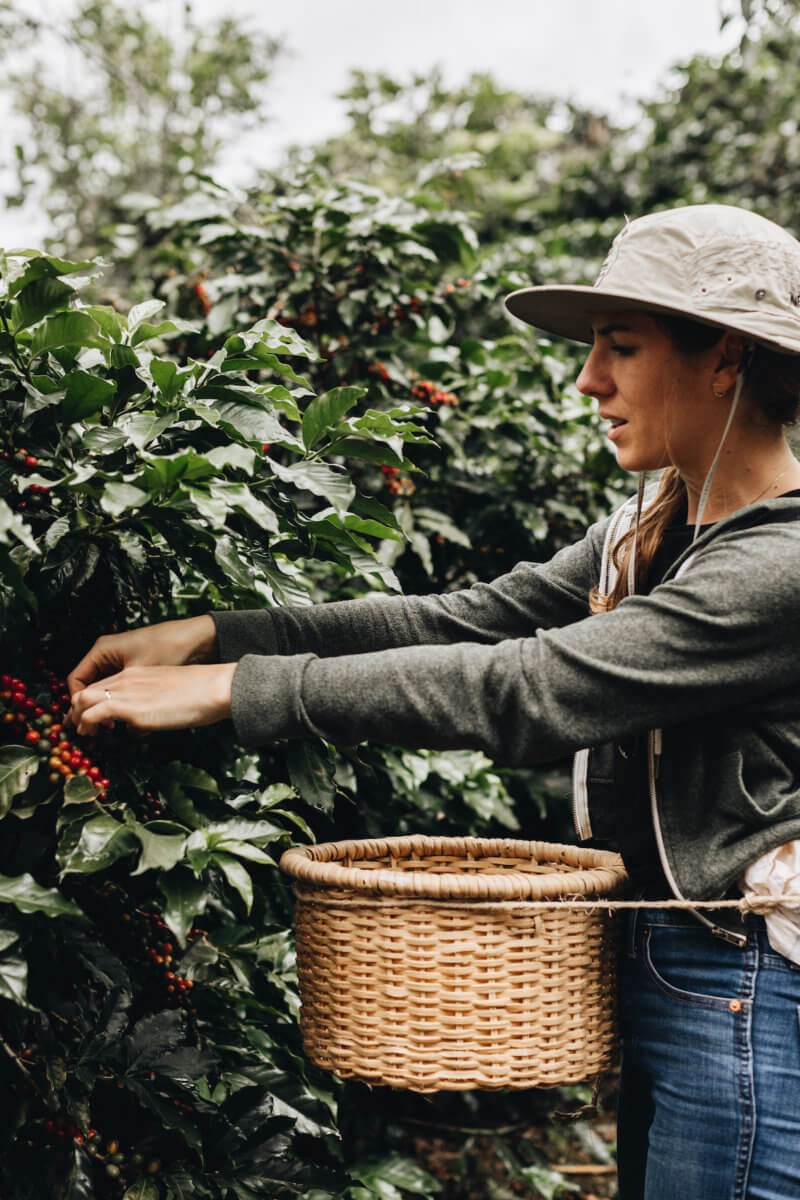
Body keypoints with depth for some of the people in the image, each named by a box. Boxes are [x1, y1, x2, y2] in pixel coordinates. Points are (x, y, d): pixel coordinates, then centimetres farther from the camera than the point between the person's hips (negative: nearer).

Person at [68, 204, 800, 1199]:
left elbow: (516, 688, -27)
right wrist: (209, 634, -6)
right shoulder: (654, 528, 7)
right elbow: (470, 620, 2)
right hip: (661, 972, 8)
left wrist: (233, 689, -24)